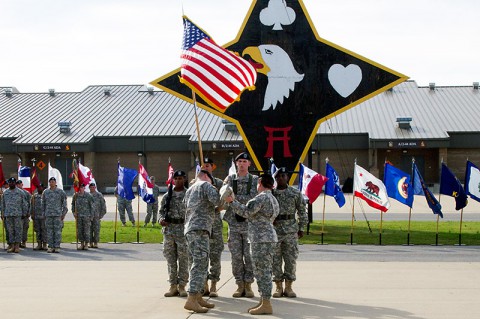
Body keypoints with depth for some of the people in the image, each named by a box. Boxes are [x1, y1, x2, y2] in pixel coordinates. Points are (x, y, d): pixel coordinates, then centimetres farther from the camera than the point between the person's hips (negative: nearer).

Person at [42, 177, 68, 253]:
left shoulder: (60, 192, 1)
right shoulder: (45, 192, 8)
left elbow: (64, 204, 3)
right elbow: (43, 203, 15)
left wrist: (64, 214, -2)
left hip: (58, 215, -2)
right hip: (48, 215, 3)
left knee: (57, 231, -3)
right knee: (49, 231, 3)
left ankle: (57, 247, 0)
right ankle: (50, 247, 7)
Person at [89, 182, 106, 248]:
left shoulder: (99, 195, 3)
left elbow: (103, 205, 3)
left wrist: (101, 215, -2)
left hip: (96, 216, -3)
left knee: (96, 230, -3)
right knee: (89, 230, 3)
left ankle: (96, 243, 2)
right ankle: (90, 243, 9)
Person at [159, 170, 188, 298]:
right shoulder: (167, 195, 10)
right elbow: (162, 210, 15)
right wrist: (161, 219, -4)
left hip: (184, 229, -3)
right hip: (169, 229, 3)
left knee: (183, 258, -1)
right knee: (170, 258, 6)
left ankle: (182, 286, 7)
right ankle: (173, 286, 13)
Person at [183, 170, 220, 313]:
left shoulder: (189, 190, 25)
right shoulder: (205, 185, 0)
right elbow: (216, 200, -15)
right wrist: (217, 192, 7)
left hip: (189, 229, 9)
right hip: (200, 228, -9)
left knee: (196, 264, 13)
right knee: (200, 264, -13)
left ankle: (198, 297, 15)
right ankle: (191, 300, -20)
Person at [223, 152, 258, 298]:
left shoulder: (255, 180, 3)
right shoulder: (230, 179, 8)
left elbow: (252, 198, -11)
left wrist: (235, 197, -20)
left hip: (249, 222, -1)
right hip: (234, 222, 1)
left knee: (249, 256, 0)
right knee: (236, 256, 2)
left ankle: (248, 285, 9)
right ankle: (239, 285, 10)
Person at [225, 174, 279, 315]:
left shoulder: (262, 197, -12)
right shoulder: (273, 199, 19)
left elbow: (246, 212, -18)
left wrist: (232, 201, -11)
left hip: (262, 239, -10)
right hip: (266, 238, 10)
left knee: (262, 271, -9)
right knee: (262, 272, 14)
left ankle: (266, 305, -9)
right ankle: (263, 302, 18)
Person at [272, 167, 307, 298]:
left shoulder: (295, 193, 4)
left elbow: (302, 212, 8)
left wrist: (301, 228, 6)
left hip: (291, 229, 0)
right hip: (274, 228, 0)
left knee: (291, 258, 2)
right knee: (275, 259, 3)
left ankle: (288, 287, 11)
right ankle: (278, 287, 12)